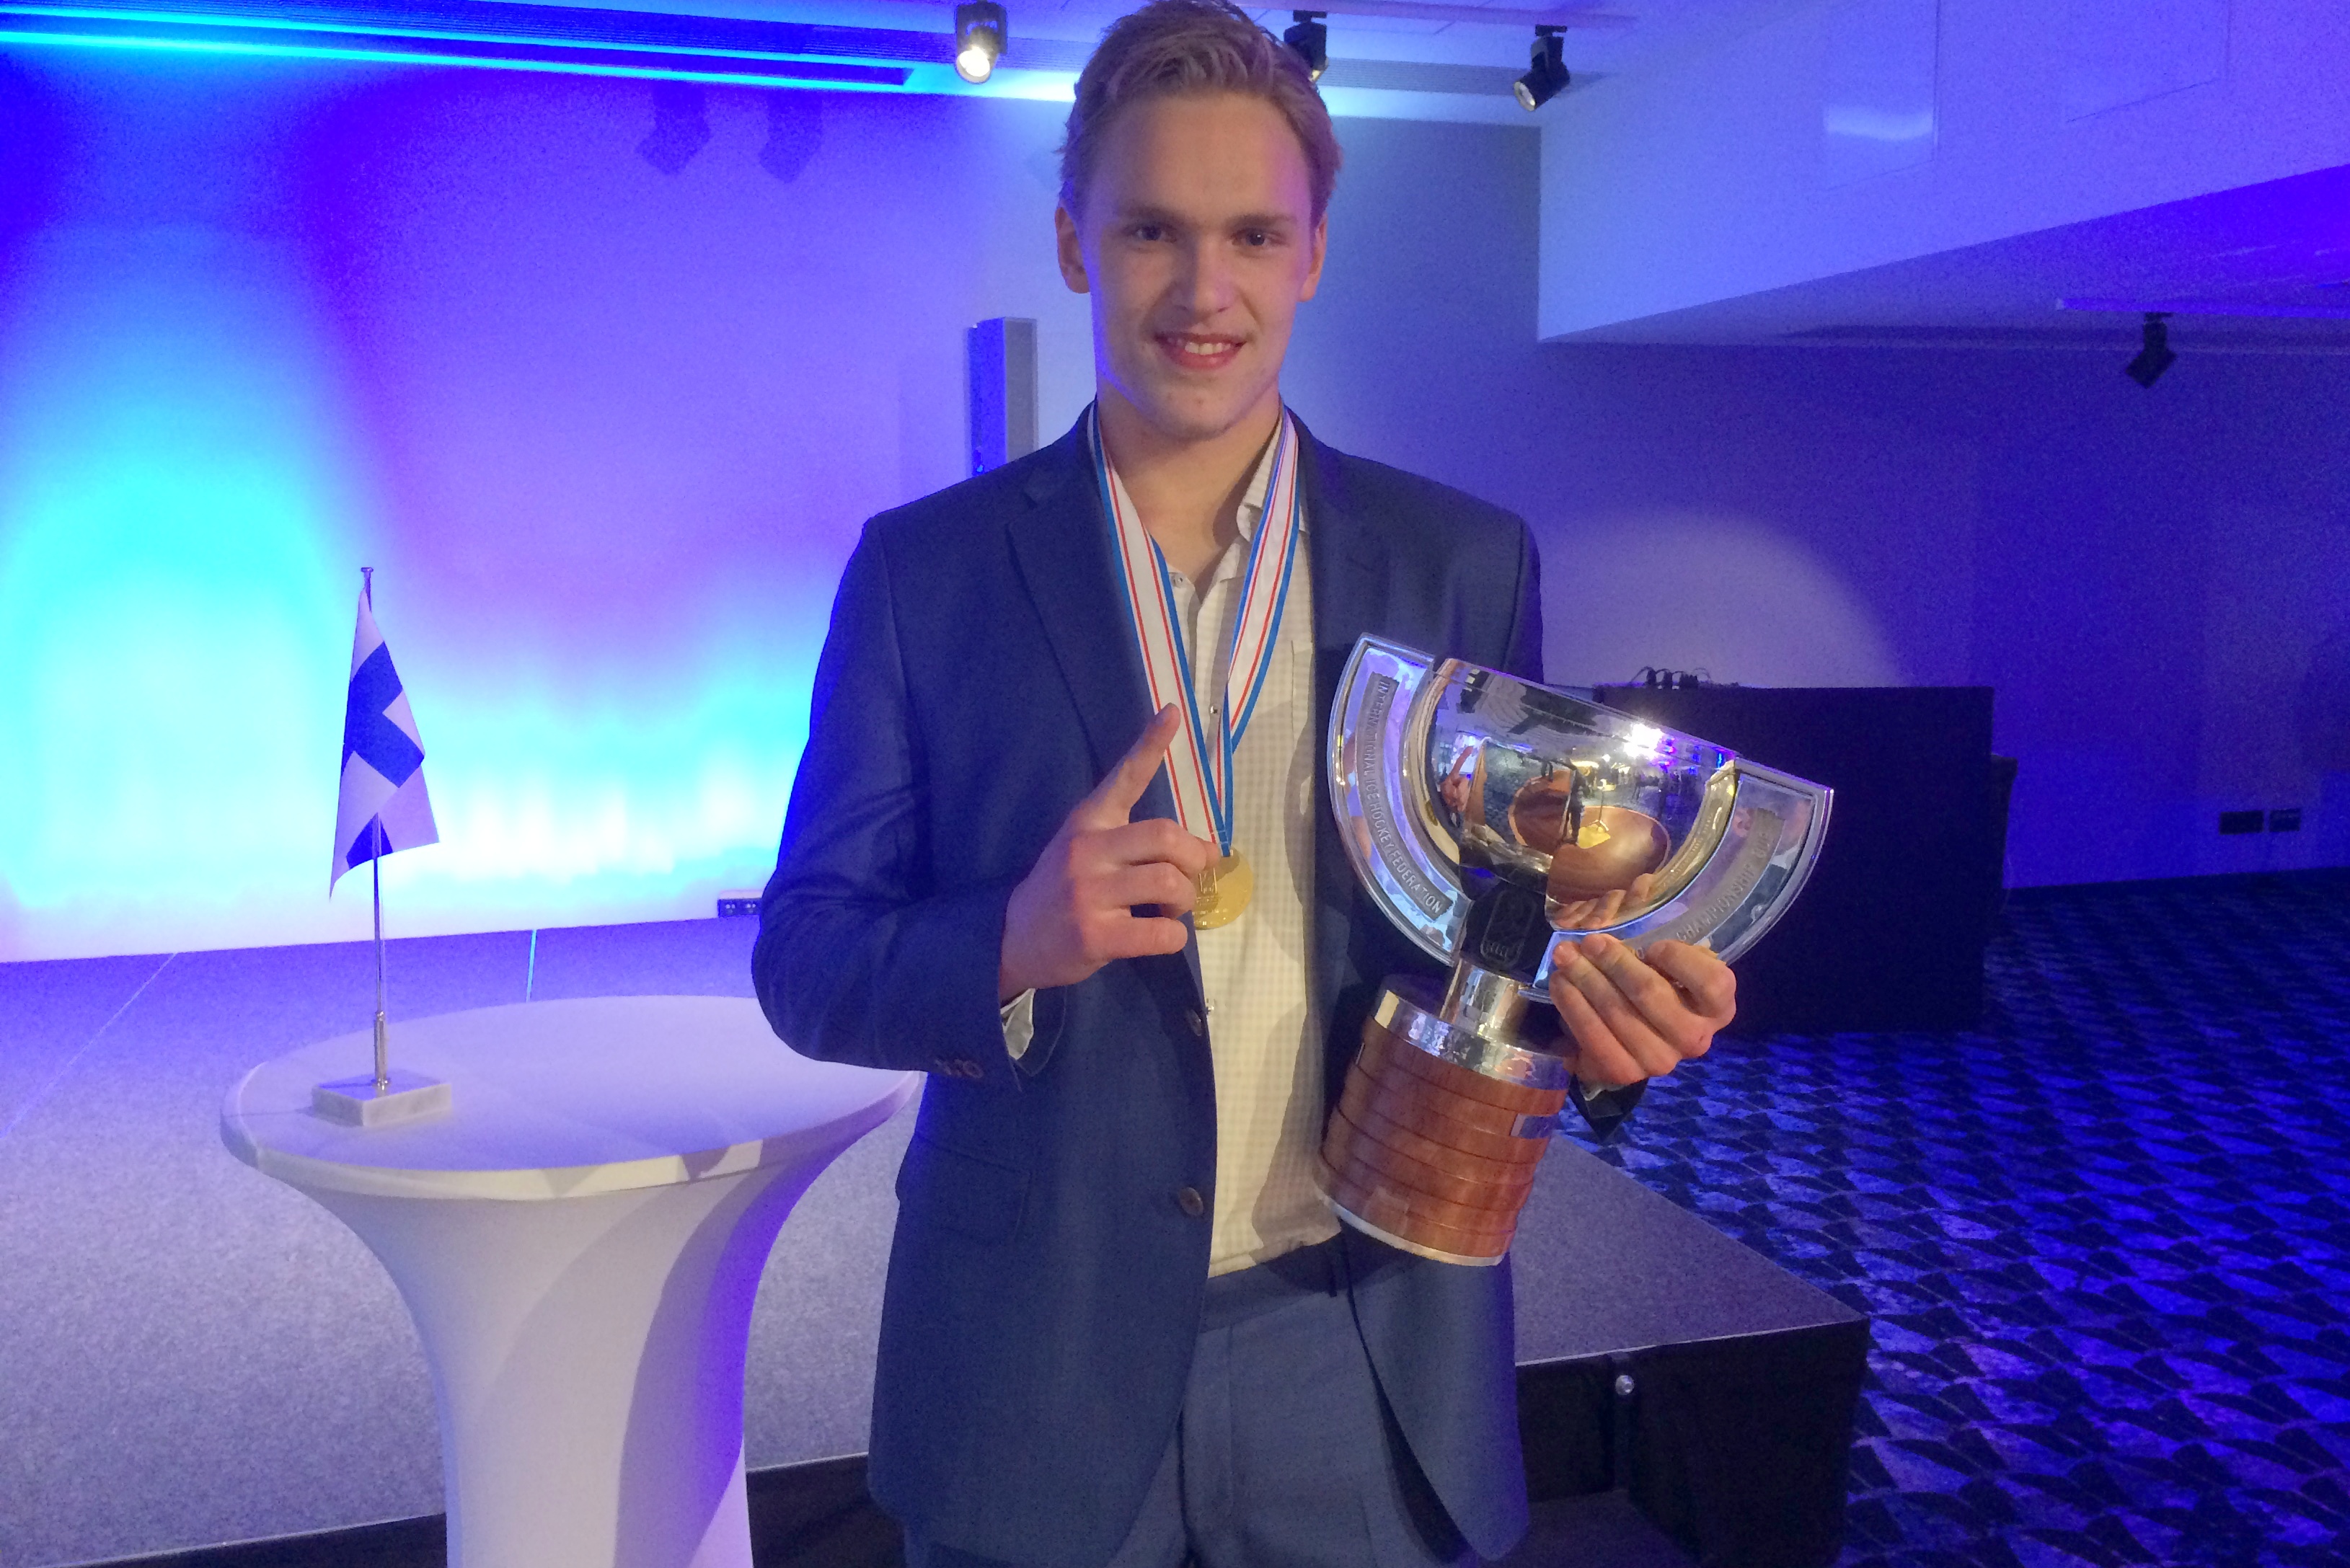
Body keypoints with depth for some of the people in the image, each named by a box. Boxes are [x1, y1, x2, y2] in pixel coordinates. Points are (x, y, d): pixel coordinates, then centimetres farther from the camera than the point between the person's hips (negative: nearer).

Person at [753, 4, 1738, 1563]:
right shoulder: (923, 569, -3)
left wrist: (1588, 998, -15)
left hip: (1370, 1373, 2)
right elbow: (806, 957, -3)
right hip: (1032, 1376, -1)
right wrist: (1015, 941, -23)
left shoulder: (1467, 562, 0)